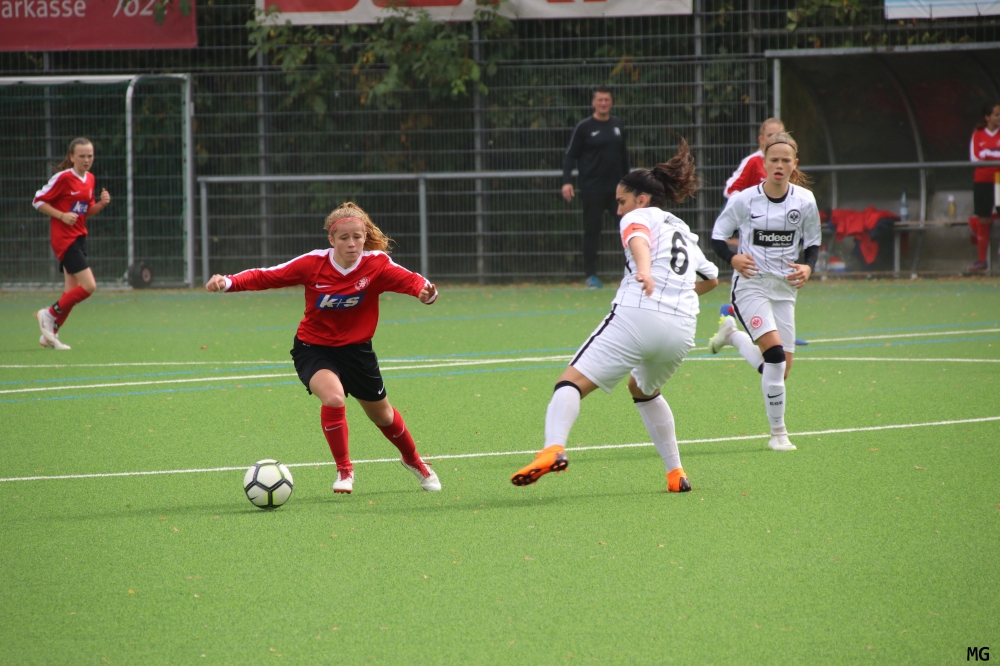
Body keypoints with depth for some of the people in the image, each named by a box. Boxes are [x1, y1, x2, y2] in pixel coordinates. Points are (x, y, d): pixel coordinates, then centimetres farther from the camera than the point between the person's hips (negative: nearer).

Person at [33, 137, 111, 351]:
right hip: (64, 239, -8)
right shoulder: (63, 178, -14)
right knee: (89, 286, -14)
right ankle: (49, 314, 2)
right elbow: (38, 201, -10)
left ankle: (50, 334, 18)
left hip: (79, 238, 8)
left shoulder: (90, 180, 9)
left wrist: (102, 204, -1)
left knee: (72, 291, 8)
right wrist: (62, 215, -21)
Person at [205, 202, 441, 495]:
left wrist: (424, 289, -58)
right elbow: (267, 276, -20)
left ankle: (413, 460, 49)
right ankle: (344, 470, -11)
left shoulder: (376, 265, -18)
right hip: (314, 348, -2)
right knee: (333, 396, -31)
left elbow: (405, 278, -35)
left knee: (382, 415, 18)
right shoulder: (313, 264, -19)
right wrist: (229, 282, -36)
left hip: (356, 349, 2)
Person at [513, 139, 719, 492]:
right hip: (682, 329, 7)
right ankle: (676, 474, 29)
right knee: (644, 390, 34)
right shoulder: (684, 232, 31)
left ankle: (553, 448, -41)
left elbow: (638, 240, -15)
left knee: (573, 382, -13)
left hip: (637, 315, -7)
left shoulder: (639, 217, 10)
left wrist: (644, 271, -35)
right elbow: (711, 278, 47)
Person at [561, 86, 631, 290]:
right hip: (592, 189, -4)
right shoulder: (584, 127, -3)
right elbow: (570, 156, -4)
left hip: (617, 188, 4)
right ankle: (591, 276, 7)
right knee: (592, 231, 0)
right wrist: (566, 182, -15)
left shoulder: (618, 126, 10)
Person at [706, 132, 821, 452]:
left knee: (782, 367, 4)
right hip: (750, 284, -4)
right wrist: (733, 258, -21)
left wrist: (808, 267, -11)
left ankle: (732, 334, 32)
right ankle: (778, 432, -12)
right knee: (775, 350, -23)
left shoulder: (805, 201, -3)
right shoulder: (745, 200, -10)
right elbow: (717, 236, -1)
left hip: (784, 288, 4)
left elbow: (813, 243, 10)